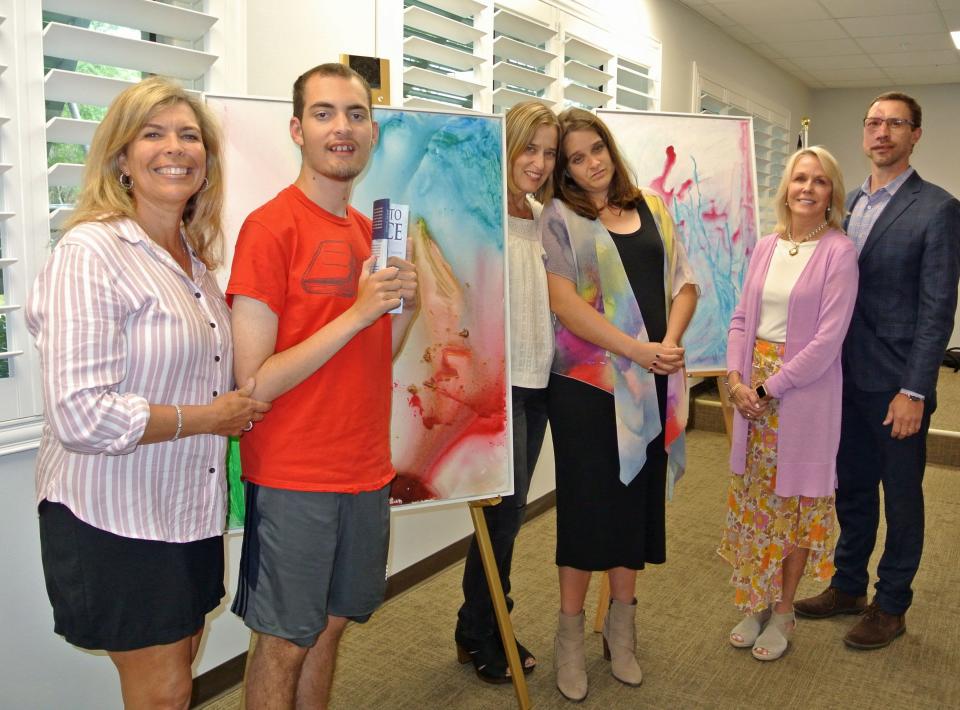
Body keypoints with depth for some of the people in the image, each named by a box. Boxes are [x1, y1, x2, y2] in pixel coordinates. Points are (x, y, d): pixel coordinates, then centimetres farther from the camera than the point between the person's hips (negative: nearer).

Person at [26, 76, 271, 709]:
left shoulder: (196, 255, 9)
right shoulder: (91, 252, -18)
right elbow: (81, 415, -26)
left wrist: (239, 407, 7)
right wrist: (206, 417, -17)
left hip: (191, 508, 8)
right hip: (116, 516, -8)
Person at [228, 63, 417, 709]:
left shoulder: (370, 231, 8)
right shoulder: (270, 227, -13)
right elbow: (254, 383, -17)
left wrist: (407, 305, -4)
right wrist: (356, 312, -21)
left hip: (366, 471, 7)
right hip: (294, 479, -6)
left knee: (329, 628, 19)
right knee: (283, 644, 8)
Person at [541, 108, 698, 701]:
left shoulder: (653, 209, 13)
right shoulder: (560, 218, -1)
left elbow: (685, 284, 10)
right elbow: (564, 302, -12)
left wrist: (670, 341, -9)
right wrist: (637, 349, -17)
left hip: (653, 384, 5)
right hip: (586, 382, -4)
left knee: (640, 499, 11)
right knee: (587, 502, 2)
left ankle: (621, 629, 29)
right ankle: (571, 635, 20)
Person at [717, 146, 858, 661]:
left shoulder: (838, 251, -10)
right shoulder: (766, 247, 7)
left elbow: (828, 338, -15)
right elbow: (742, 318, 8)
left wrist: (770, 389, -14)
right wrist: (736, 378, -6)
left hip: (803, 391, -5)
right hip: (752, 389, 5)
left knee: (795, 498, 7)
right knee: (753, 497, 12)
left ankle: (783, 610, 24)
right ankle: (755, 603, 28)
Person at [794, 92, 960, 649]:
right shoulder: (850, 203, 10)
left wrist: (914, 391, -17)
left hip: (896, 385, -6)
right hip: (848, 378, 6)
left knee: (901, 498, 9)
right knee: (853, 489, 17)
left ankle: (891, 607, 25)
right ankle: (849, 587, 34)